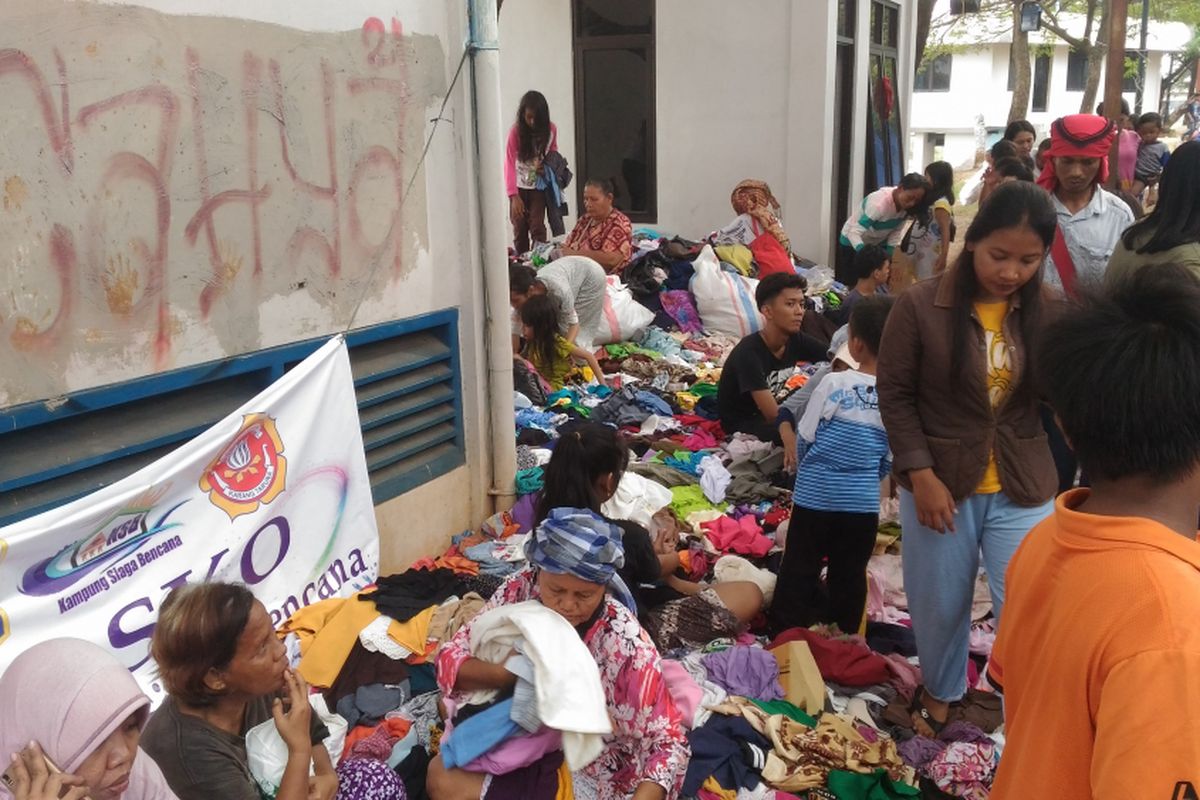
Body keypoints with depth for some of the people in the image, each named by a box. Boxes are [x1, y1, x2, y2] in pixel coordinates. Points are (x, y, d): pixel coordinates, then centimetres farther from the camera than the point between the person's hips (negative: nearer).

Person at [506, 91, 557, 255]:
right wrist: (513, 195, -28)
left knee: (537, 227, -8)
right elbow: (509, 163, -19)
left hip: (539, 186, 1)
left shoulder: (551, 129, -9)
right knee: (519, 228, 5)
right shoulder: (515, 131, -16)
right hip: (519, 187, -1)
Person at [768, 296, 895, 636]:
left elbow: (804, 437, -5)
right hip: (864, 502, 3)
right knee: (850, 575, 15)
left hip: (815, 494, -3)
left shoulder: (834, 383, -15)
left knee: (800, 569, 10)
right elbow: (890, 459, 4)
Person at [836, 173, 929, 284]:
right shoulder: (879, 203, -37)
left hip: (879, 243, 6)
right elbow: (854, 233, -41)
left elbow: (896, 232, -7)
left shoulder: (907, 207, -17)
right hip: (852, 242, -6)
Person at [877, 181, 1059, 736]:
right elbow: (895, 395, -8)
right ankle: (940, 692, 43)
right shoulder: (921, 306, -12)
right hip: (941, 483, -1)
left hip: (1023, 487, 1)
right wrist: (921, 474, -14)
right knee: (940, 605, 16)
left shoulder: (1047, 314, -2)